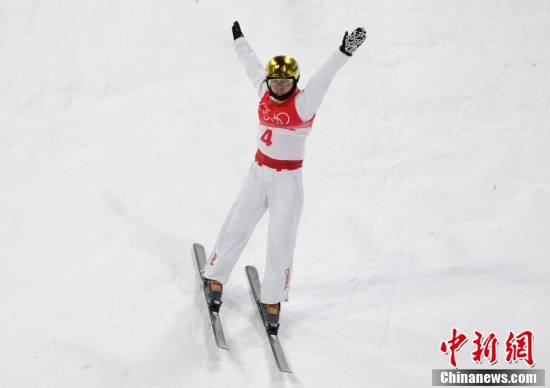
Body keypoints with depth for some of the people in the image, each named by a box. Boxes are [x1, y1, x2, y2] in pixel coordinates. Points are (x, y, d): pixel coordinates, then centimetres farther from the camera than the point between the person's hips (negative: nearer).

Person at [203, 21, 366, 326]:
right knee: (237, 229, 11)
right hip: (259, 173, 4)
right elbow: (251, 63, 17)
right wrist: (239, 39, 33)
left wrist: (344, 53, -45)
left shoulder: (304, 103, -14)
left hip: (288, 180, -4)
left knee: (281, 241, 1)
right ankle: (215, 277, 29)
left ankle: (273, 299, 14)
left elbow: (324, 78, -30)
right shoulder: (265, 93, 0)